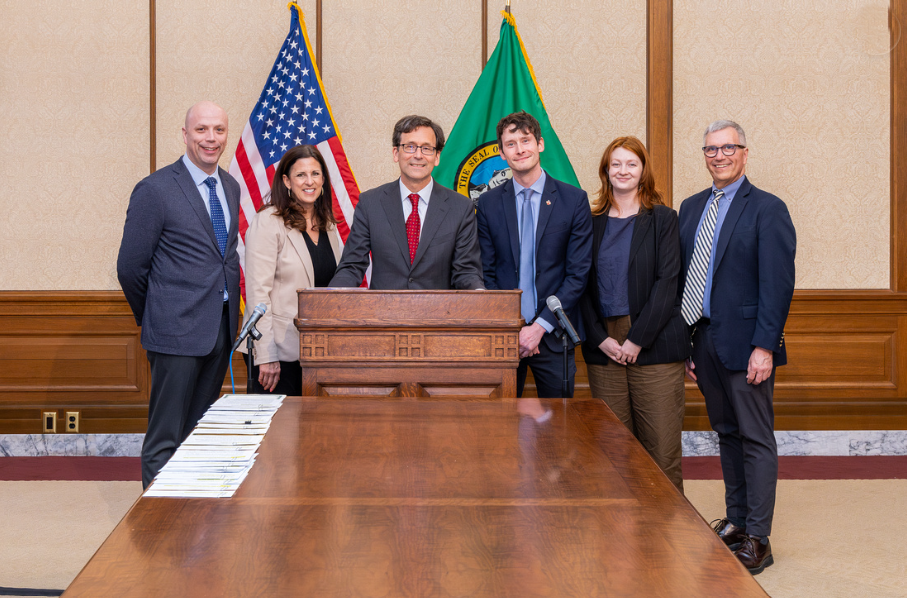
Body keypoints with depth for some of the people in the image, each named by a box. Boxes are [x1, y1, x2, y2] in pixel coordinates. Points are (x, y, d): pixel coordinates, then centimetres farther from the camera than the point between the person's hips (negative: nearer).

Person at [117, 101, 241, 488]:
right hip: (178, 329, -6)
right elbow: (130, 268, -6)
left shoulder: (231, 187, 12)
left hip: (221, 329, 7)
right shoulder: (155, 190, -9)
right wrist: (154, 319, 5)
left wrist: (229, 318, 11)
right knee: (165, 441, 0)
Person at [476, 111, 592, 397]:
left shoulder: (574, 199, 1)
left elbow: (578, 273, -3)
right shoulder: (488, 204, 6)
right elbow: (486, 274, 5)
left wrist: (541, 326, -10)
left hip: (553, 335, -1)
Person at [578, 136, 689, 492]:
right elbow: (583, 286, 9)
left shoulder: (662, 219, 4)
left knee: (662, 446, -4)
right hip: (603, 347, 3)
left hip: (654, 343, -3)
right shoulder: (592, 222, 13)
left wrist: (637, 339, -11)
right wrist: (601, 338, -4)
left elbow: (667, 283, -4)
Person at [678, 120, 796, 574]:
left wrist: (764, 346, -18)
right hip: (703, 340, 6)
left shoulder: (767, 209, -7)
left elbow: (777, 284, -12)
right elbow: (683, 277, 12)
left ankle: (757, 540, 6)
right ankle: (736, 520, 26)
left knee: (756, 439, 0)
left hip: (744, 343, -6)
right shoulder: (692, 208, 13)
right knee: (726, 433, 15)